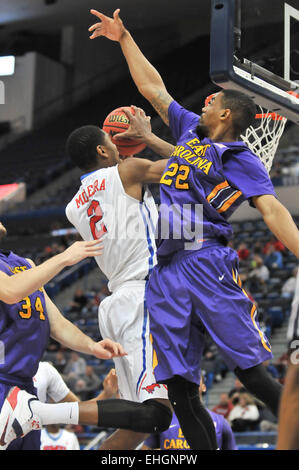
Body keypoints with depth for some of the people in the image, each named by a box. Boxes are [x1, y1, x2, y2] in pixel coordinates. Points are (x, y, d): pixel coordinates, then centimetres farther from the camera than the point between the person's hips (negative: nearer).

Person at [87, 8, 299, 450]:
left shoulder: (243, 160, 3)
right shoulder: (190, 131, 22)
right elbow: (153, 87, 31)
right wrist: (124, 38, 33)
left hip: (207, 262, -6)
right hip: (164, 272, 6)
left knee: (251, 373, -11)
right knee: (180, 389, -2)